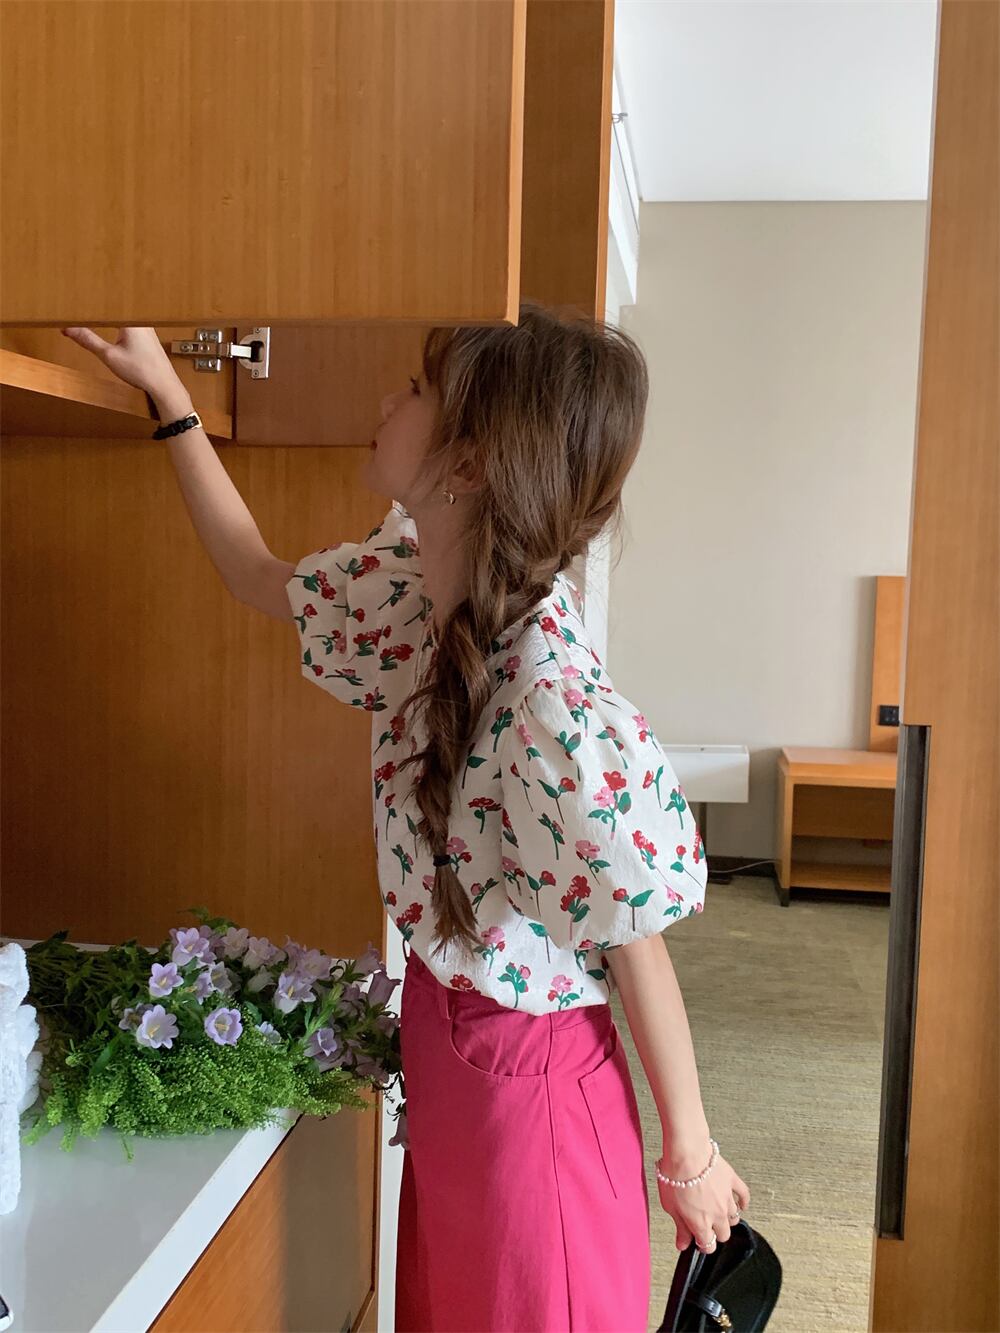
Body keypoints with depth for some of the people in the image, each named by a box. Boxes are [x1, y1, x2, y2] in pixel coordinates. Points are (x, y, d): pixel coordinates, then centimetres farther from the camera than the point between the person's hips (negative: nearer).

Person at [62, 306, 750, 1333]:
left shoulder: (554, 699, -32)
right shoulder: (411, 583, -8)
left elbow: (636, 944, -22)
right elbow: (257, 577, 9)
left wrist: (690, 1154, -9)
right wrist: (165, 389, 10)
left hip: (527, 1065, -7)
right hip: (440, 1027, 7)